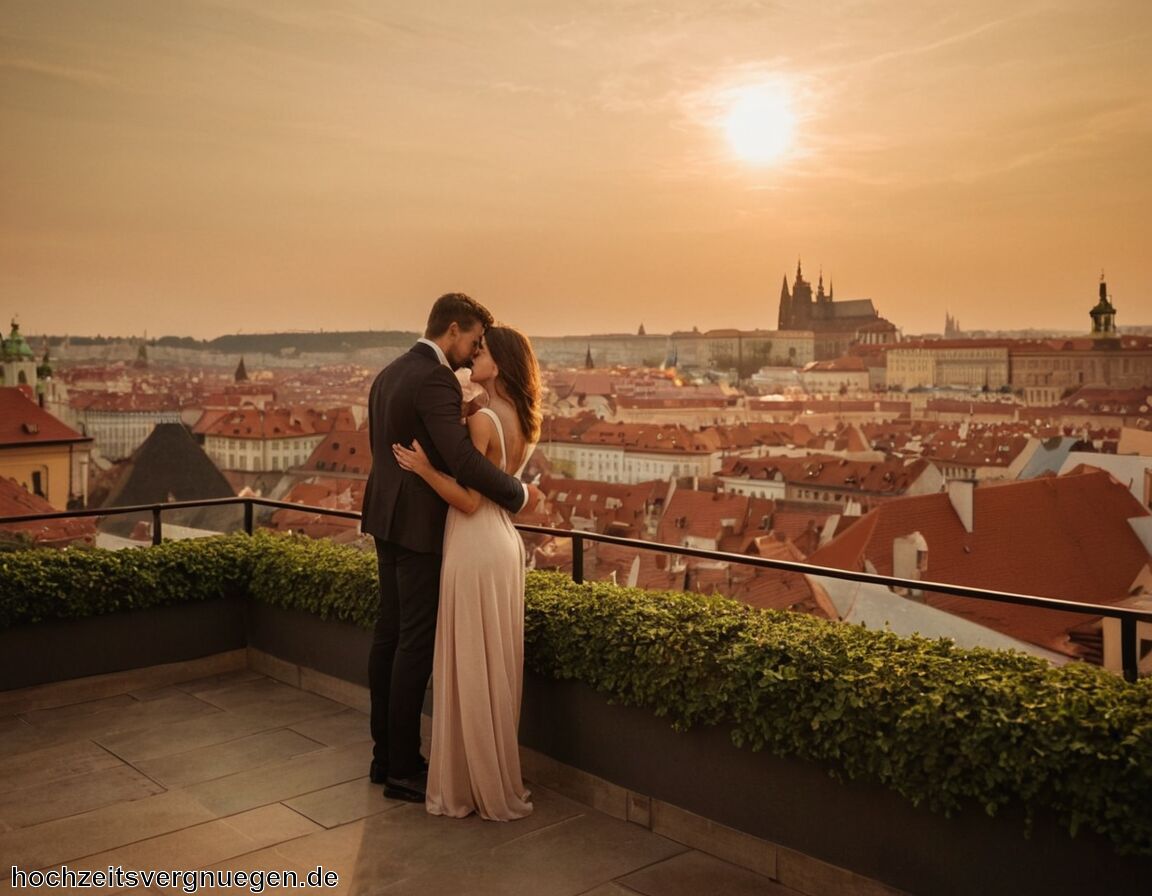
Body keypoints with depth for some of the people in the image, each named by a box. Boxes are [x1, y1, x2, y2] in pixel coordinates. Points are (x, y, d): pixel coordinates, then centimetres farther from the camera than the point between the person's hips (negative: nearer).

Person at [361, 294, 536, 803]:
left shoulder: (388, 374, 12)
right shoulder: (435, 380, -19)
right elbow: (464, 461, -26)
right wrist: (519, 493, -14)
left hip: (387, 520, 10)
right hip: (421, 527, -10)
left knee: (389, 635, 14)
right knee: (417, 644, -2)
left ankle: (384, 755, 24)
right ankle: (403, 769, 7)